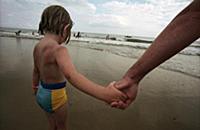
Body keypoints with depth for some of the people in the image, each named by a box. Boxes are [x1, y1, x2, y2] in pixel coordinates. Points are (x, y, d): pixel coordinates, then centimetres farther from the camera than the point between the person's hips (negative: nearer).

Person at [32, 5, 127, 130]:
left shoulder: (38, 47, -3)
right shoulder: (58, 49, -30)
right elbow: (72, 75, -48)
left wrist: (35, 86, 31)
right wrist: (103, 94, -58)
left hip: (42, 92, 7)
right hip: (55, 95, -7)